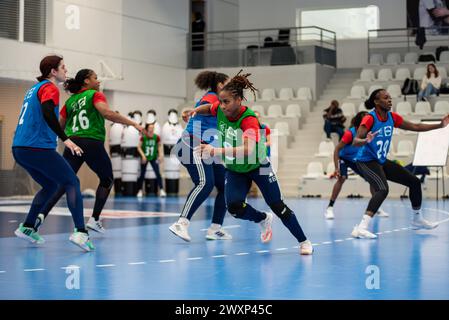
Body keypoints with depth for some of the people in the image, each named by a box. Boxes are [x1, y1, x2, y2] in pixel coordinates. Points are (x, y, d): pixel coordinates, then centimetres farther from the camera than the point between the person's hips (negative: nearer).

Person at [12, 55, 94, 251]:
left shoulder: (34, 88, 22)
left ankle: (27, 227, 22)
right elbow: (47, 112, -24)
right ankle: (80, 233, -19)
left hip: (19, 149, 9)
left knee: (50, 186, 23)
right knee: (72, 183, -6)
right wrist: (65, 139, -28)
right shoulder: (49, 88, -6)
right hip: (39, 148, -9)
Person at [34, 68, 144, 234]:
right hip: (92, 143, -5)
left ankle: (41, 214, -20)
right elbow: (107, 113, -16)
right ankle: (94, 220, 11)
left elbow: (59, 126, 16)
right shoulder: (95, 95, 2)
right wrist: (133, 123, -15)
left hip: (72, 144, 5)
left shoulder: (70, 101, 18)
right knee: (107, 180, 16)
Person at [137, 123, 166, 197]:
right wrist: (143, 155, -18)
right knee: (142, 174, 7)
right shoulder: (143, 137, -15)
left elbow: (159, 146, 4)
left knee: (158, 173, -10)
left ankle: (161, 190, -6)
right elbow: (139, 147, -8)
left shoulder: (156, 137, -12)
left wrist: (160, 155, -5)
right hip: (145, 158, 0)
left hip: (153, 158, 0)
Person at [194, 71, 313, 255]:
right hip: (234, 169, 4)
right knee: (234, 206, -18)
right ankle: (263, 219, 13)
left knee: (278, 207, -2)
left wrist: (216, 151, -59)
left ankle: (304, 242, 17)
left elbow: (249, 149, -49)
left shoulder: (249, 119, -32)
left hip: (257, 166, -4)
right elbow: (209, 108, 14)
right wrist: (196, 111, -6)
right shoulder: (220, 110, -14)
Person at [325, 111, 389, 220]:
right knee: (342, 178, -29)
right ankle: (329, 208, -25)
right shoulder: (350, 133, -30)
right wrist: (336, 169, -33)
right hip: (344, 158, -6)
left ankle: (377, 208, 16)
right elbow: (337, 150, -27)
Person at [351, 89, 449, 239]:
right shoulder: (369, 119, -21)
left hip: (382, 161, 8)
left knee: (414, 181, 11)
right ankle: (361, 228, -37)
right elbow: (355, 142, -30)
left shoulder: (392, 117, -1)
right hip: (366, 161, -8)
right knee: (383, 189, -32)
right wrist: (366, 141, -52)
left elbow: (414, 127, 10)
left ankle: (417, 219, 32)